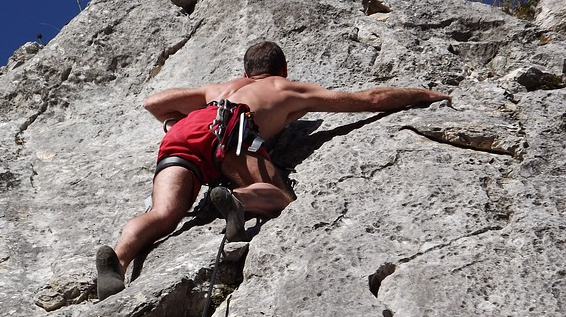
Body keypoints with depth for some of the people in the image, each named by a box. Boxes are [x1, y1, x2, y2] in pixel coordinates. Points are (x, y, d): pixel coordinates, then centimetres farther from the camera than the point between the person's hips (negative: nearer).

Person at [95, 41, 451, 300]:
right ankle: (238, 197, -35)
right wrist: (425, 94, 48)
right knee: (282, 199, -4)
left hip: (180, 135, 4)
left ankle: (118, 258, -41)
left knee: (164, 214, -14)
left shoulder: (219, 88, 43)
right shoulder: (294, 90, 33)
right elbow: (372, 99, 34)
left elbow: (154, 103, 35)